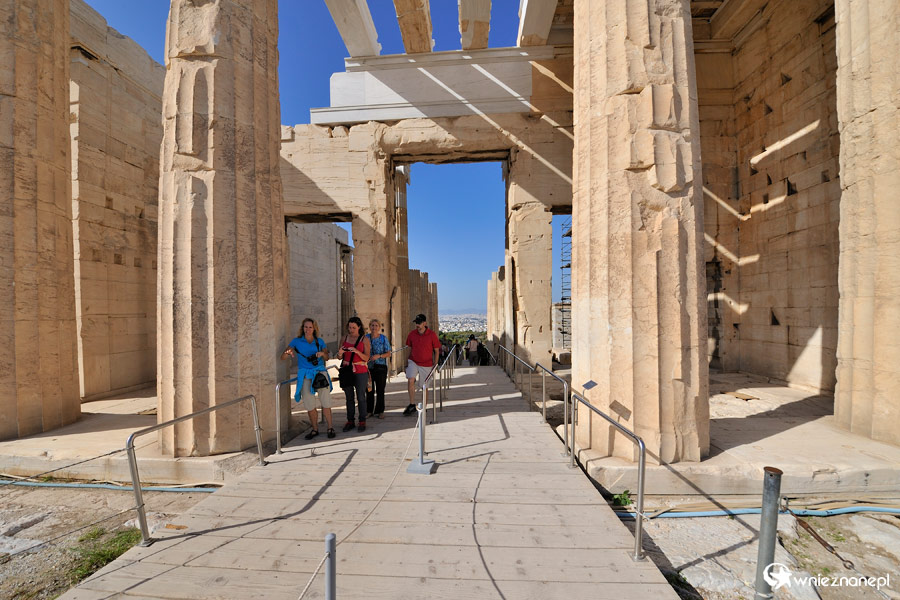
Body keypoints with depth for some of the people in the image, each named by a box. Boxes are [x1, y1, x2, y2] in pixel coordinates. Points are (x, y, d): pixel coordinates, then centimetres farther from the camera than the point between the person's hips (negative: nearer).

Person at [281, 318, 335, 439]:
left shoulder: (320, 341, 8)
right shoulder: (297, 341, 5)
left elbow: (326, 357, 11)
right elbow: (282, 357, -1)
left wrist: (322, 354, -11)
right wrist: (288, 352, -23)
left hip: (320, 372, 0)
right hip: (305, 375, 0)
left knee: (326, 402, -3)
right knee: (309, 405, 3)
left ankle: (330, 427, 11)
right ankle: (315, 429, 20)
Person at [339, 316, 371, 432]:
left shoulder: (364, 339, -2)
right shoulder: (345, 338, 8)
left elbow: (366, 358, -8)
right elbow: (340, 357, 9)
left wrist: (357, 351, -24)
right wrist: (340, 353, -13)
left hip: (360, 371, -3)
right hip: (346, 370, 3)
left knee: (361, 397, -1)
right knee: (349, 397, 8)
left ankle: (362, 422, 9)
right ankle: (350, 421, 18)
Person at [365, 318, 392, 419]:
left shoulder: (383, 338, 2)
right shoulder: (366, 337, 6)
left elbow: (388, 354, 0)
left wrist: (379, 356, -15)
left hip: (380, 367, -1)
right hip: (368, 367, 2)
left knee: (380, 390, 2)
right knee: (369, 390, 5)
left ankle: (380, 411, 13)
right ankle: (369, 411, 19)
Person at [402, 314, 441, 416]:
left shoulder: (432, 334, -8)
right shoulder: (412, 334, 0)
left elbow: (436, 351, -2)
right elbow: (409, 349, 12)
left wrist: (435, 365, -5)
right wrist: (407, 362, 9)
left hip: (426, 364, -2)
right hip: (413, 361, 2)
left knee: (424, 386, 6)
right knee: (410, 380, -19)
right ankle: (412, 405, -8)